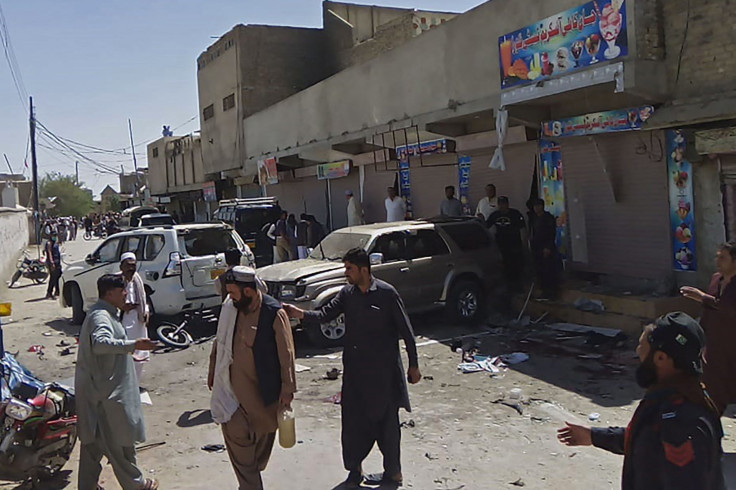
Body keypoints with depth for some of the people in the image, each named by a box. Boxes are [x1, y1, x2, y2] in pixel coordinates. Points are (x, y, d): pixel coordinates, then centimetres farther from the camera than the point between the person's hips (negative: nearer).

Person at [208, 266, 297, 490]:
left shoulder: (274, 314, -18)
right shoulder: (229, 307, -2)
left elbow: (286, 354, -13)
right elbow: (220, 342, 12)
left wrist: (287, 388, -11)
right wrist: (212, 372, 17)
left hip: (262, 388, -3)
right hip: (233, 386, 3)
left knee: (262, 436, 13)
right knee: (235, 435, 0)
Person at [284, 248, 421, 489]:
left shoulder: (387, 293, -11)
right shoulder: (347, 293, 4)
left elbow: (406, 331, -7)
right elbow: (326, 314, -6)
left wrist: (413, 365, -4)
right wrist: (301, 314, -25)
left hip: (383, 370, -4)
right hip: (354, 370, 5)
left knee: (386, 422, 8)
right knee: (353, 419, 9)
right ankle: (355, 469, 27)